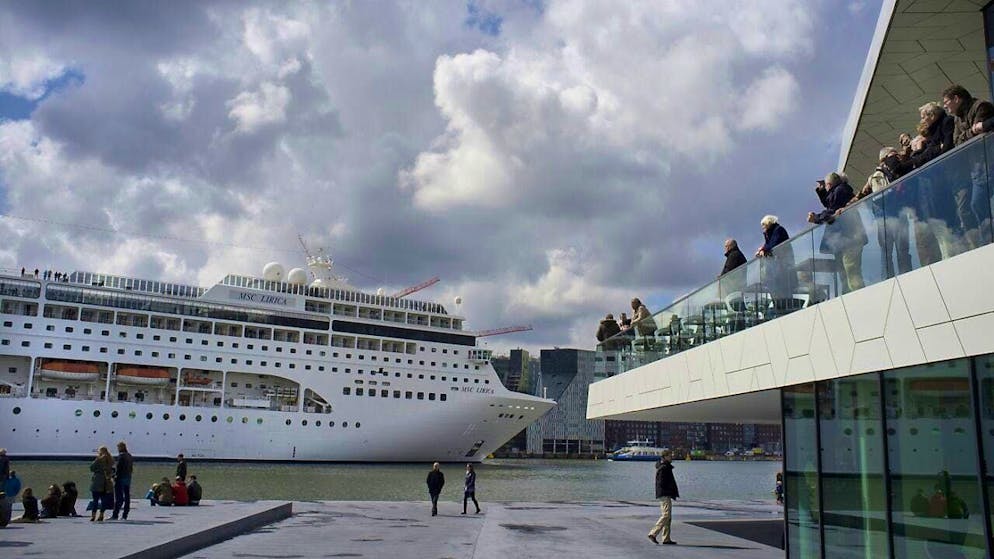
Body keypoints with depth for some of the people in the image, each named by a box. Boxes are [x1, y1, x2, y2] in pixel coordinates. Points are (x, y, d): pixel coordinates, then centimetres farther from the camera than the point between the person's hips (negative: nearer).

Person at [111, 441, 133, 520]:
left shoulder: (121, 455, -11)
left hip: (121, 478, -8)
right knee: (127, 497, 7)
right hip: (128, 478, 8)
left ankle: (115, 515, -8)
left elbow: (118, 467, -15)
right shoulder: (130, 456, 14)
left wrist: (116, 476, -7)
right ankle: (125, 515, 10)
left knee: (118, 497, -7)